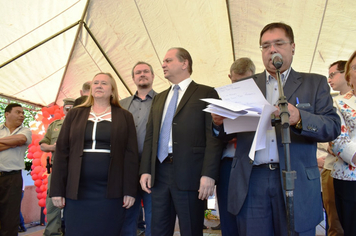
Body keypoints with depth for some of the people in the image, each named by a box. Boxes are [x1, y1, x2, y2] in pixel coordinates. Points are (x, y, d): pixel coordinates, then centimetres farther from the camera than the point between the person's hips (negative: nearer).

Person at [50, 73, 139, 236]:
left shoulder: (124, 117, 6)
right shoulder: (74, 114, 11)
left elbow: (131, 154, 0)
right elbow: (62, 151, 6)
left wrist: (130, 190, -5)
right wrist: (57, 189, 1)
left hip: (110, 191, -1)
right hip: (77, 190, 2)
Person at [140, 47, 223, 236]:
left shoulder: (206, 93, 1)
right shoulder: (158, 98, 20)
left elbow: (213, 137, -7)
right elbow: (150, 136, 16)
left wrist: (208, 174, -15)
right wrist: (145, 170, 6)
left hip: (189, 174, -5)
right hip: (159, 173, 6)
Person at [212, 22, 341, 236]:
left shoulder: (315, 83, 10)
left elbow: (333, 126, -4)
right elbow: (226, 134, 10)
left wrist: (299, 118, -24)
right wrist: (220, 121, -14)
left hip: (297, 183, -1)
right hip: (251, 183, 1)